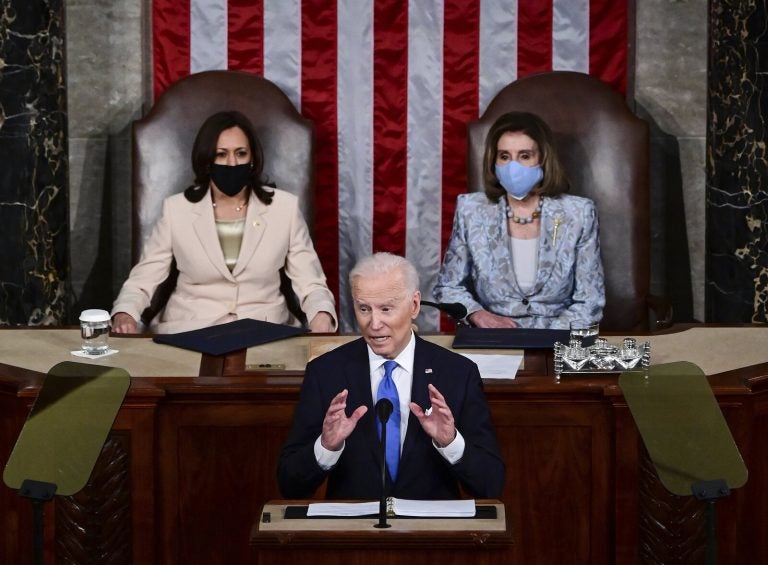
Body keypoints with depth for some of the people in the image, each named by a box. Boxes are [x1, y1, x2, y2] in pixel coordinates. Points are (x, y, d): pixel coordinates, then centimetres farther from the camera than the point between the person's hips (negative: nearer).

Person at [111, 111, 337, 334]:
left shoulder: (284, 207, 3)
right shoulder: (176, 209, 3)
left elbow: (311, 284, 2)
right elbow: (141, 282, 5)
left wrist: (322, 316, -21)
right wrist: (124, 314, -18)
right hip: (189, 332, -1)